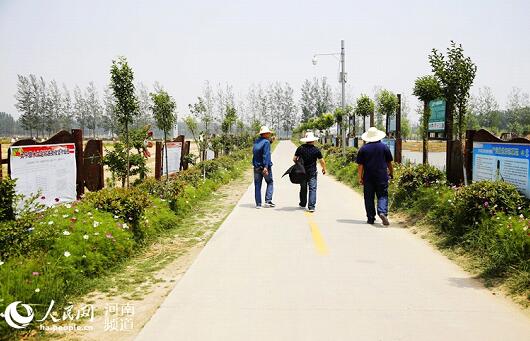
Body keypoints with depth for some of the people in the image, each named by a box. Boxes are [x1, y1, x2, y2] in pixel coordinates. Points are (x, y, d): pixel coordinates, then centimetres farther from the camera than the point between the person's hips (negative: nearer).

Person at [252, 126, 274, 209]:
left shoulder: (256, 142, 9)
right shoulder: (266, 142, -11)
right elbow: (266, 155, -20)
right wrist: (266, 167, -27)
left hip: (256, 167, 6)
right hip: (265, 167, -6)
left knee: (257, 185, 7)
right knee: (270, 183, 9)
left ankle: (258, 204, 6)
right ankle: (268, 201, -1)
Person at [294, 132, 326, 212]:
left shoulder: (300, 148, -5)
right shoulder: (316, 150, -8)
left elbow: (294, 159, -2)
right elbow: (322, 161, -3)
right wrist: (324, 169, 14)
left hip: (302, 172, 3)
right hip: (312, 172, -3)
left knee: (303, 188, 17)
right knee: (312, 189, -2)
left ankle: (303, 204, 29)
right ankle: (311, 206, -10)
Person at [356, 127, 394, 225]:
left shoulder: (363, 149, 0)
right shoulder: (384, 147, 2)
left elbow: (360, 165, -2)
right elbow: (389, 162, 7)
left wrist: (360, 177, 0)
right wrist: (391, 173, 20)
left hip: (368, 177, 0)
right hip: (382, 177, 0)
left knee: (369, 198, 7)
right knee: (382, 196, 3)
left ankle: (371, 218, 9)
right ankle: (382, 212, -21)